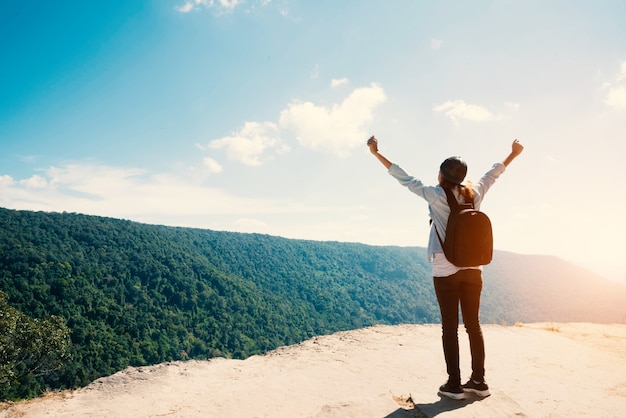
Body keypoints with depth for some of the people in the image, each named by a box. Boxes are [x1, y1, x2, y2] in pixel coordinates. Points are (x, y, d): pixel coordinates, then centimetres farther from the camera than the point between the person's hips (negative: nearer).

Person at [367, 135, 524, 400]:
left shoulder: (438, 196, -11)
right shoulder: (474, 194, 3)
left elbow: (406, 179, -9)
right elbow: (493, 174, 19)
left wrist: (377, 153, -5)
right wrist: (513, 153, 38)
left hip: (446, 272, -5)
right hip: (472, 269, 5)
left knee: (450, 328, 3)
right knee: (473, 325, 12)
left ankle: (454, 385, 8)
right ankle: (479, 381, 20)